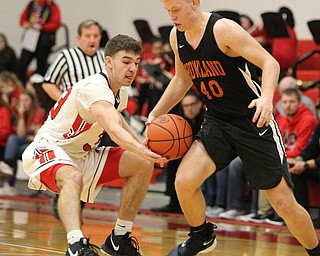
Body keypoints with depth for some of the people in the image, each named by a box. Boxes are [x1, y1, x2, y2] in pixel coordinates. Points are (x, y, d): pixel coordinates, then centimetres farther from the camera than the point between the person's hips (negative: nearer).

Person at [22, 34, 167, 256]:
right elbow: (113, 129, -44)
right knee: (73, 178, -41)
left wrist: (143, 145, 12)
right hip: (47, 150, -9)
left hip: (82, 154, 9)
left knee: (142, 166, 0)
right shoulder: (94, 87, -26)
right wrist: (141, 151, -61)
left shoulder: (120, 93, 4)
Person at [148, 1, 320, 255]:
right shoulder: (176, 36, 2)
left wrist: (267, 97, -40)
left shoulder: (223, 29, -20)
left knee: (284, 203, -4)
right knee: (184, 181, -15)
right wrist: (155, 114, 13)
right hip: (217, 121, 6)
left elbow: (270, 62, -22)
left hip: (254, 121, -5)